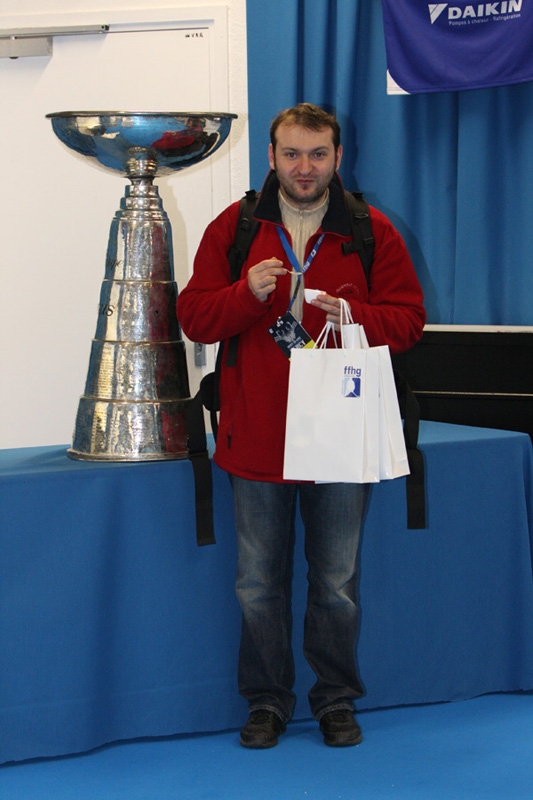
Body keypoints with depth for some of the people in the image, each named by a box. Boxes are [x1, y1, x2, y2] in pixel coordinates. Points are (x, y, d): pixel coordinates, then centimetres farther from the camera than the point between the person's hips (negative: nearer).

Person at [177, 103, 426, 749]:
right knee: (258, 585, 8)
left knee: (337, 584, 8)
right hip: (255, 436, 1)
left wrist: (353, 317, -17)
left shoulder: (372, 233, 2)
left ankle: (336, 699, 24)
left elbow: (408, 318, 2)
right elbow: (193, 315, 0)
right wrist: (249, 293, -18)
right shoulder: (232, 228, 3)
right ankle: (267, 700, 22)